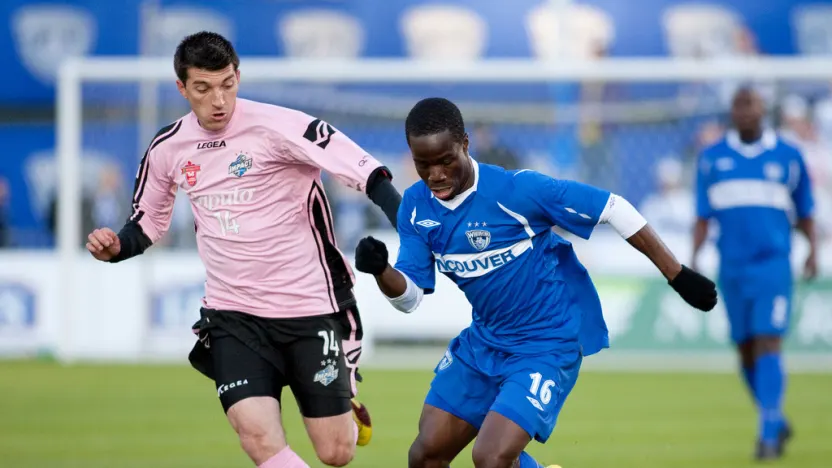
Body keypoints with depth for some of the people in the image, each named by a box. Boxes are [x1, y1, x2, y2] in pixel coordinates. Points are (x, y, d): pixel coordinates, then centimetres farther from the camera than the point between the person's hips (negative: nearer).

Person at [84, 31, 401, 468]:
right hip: (232, 317, 3)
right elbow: (147, 222, 18)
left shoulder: (276, 126, -16)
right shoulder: (168, 149, 1)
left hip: (310, 307, -3)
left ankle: (347, 409, 38)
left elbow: (366, 171, -21)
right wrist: (115, 246, -3)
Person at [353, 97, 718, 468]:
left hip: (547, 345, -7)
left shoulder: (516, 190, -25)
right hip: (484, 341, 7)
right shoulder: (415, 207, -6)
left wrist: (678, 276, -15)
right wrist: (380, 270, -26)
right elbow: (409, 296, -2)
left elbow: (612, 208, -18)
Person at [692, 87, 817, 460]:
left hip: (773, 263, -3)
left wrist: (812, 249, -1)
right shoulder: (712, 159, 9)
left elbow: (804, 212, 14)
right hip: (732, 267, 3)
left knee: (768, 344, -14)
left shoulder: (788, 157, 6)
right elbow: (702, 217, 10)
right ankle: (776, 423, 25)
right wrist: (693, 260, -1)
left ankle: (769, 433, -14)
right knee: (745, 349, 7)